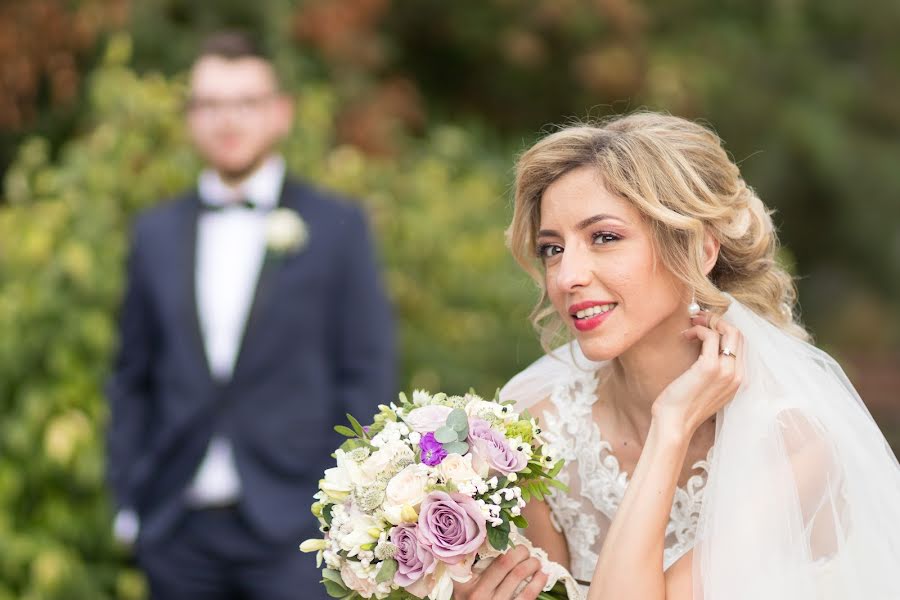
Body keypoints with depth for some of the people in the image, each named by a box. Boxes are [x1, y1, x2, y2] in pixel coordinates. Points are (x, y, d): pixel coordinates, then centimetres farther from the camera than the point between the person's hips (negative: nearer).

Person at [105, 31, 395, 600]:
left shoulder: (337, 226, 2)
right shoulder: (158, 232, 11)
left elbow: (366, 376, 0)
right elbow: (133, 378, 14)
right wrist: (129, 500, 7)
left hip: (292, 529, -3)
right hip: (178, 529, 3)